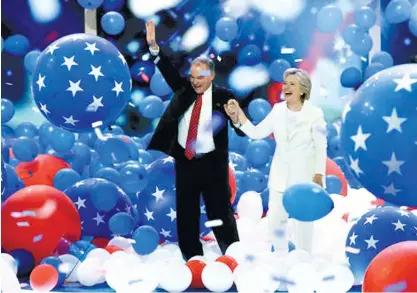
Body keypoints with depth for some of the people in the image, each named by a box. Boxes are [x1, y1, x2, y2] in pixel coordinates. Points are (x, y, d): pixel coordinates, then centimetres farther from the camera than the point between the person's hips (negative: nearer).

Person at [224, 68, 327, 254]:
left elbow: (321, 147, -8)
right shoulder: (277, 110, 0)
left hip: (304, 175, -4)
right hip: (280, 175, 4)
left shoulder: (314, 113, -10)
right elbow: (256, 133, -2)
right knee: (275, 219, 7)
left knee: (303, 221, 7)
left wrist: (319, 174, -11)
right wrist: (238, 116, -15)